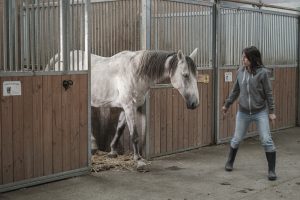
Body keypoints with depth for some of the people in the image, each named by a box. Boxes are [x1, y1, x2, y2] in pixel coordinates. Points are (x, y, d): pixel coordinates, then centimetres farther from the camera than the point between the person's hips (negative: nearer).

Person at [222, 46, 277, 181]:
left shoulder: (262, 72, -12)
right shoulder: (240, 72, -2)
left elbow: (268, 93, -7)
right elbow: (235, 91, 11)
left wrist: (271, 111, -8)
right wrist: (227, 104, 16)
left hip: (260, 112, -3)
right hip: (243, 112, 3)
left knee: (267, 140, -5)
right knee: (236, 139, 13)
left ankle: (272, 170, 5)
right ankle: (230, 162, 36)